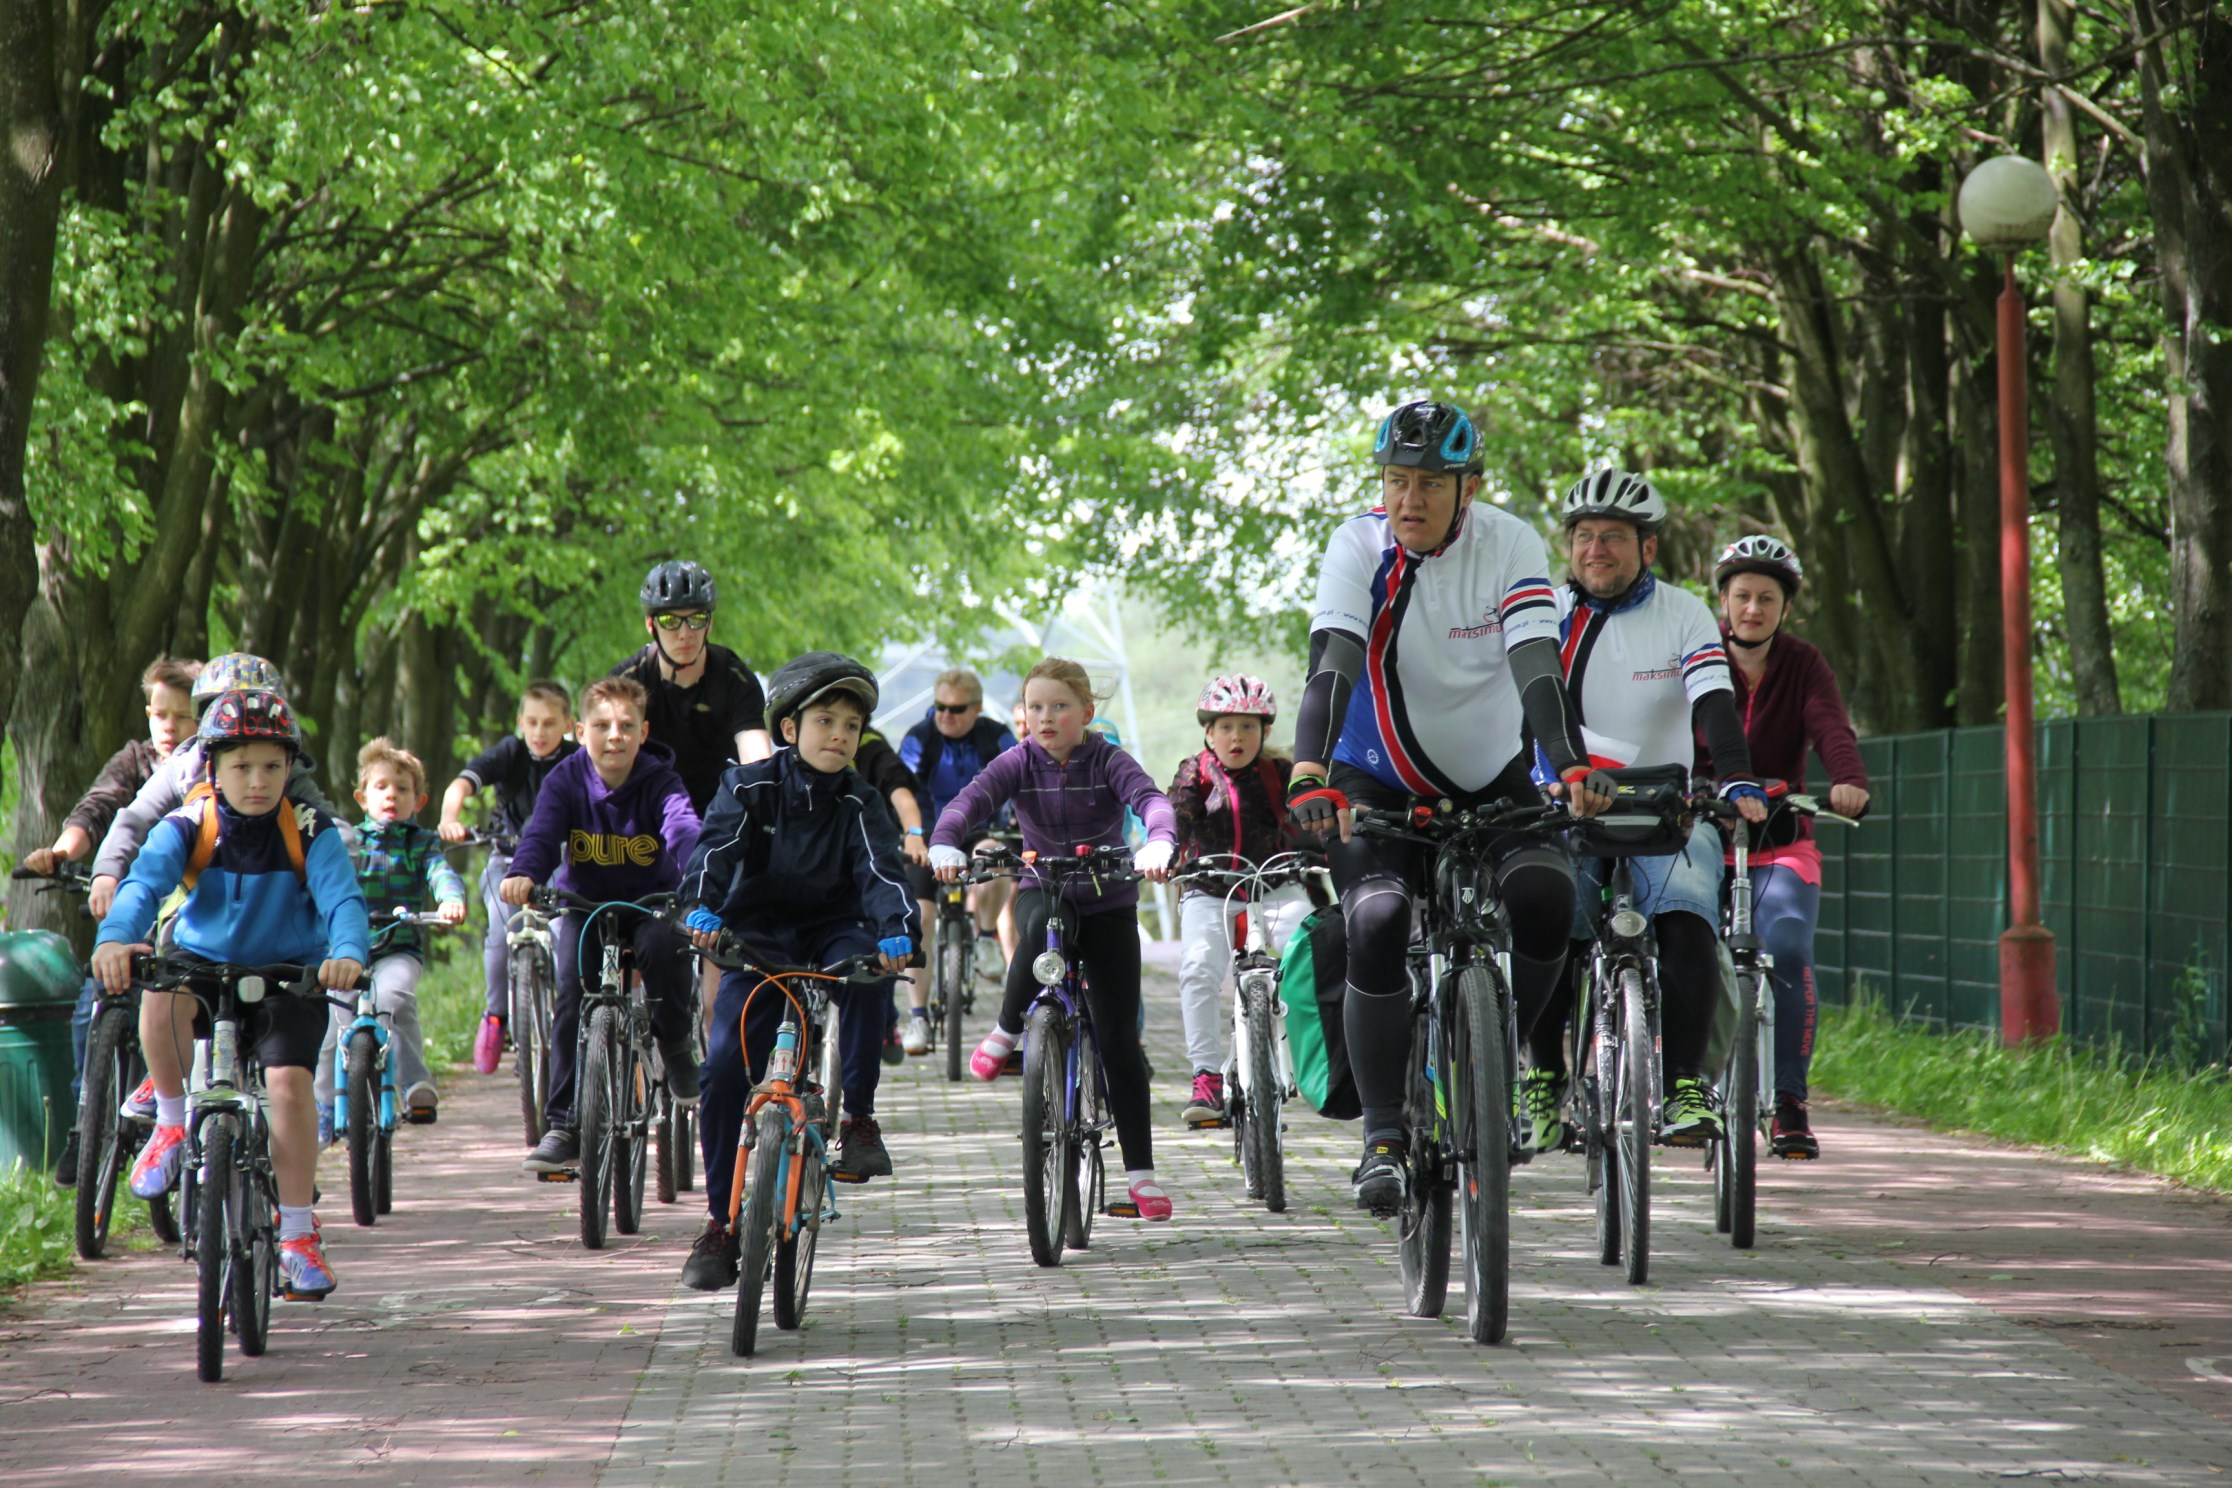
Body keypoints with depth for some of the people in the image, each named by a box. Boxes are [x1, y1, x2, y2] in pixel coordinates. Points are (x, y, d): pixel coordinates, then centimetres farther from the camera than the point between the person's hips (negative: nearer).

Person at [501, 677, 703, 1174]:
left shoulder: (660, 782, -9)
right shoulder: (566, 780, -7)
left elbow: (683, 829, -27)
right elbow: (542, 833, -21)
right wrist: (523, 874, -44)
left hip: (650, 904, -1)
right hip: (582, 905, 1)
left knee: (663, 943, -34)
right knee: (570, 994, -18)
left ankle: (676, 1048, -8)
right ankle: (563, 1127, -12)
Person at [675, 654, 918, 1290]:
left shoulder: (859, 803, -1)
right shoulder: (752, 786, -4)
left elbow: (880, 870, -15)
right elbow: (717, 846, -18)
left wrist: (896, 929, -35)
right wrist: (703, 907, -38)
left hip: (831, 933, 1)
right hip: (757, 939, 0)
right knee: (724, 1069, -14)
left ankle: (858, 1119, -20)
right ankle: (719, 1224, -3)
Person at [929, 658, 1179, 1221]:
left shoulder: (1108, 761, -8)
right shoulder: (1019, 763, -4)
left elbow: (1150, 799, -26)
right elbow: (969, 801, -19)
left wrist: (1158, 843, -49)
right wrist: (945, 845, -42)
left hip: (1109, 903, 0)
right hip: (1042, 890, 0)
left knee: (1118, 1037, -4)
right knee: (1042, 929, -39)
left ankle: (1140, 1170, 3)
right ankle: (1007, 1029, -12)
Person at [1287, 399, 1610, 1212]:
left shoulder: (1509, 544, -15)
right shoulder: (1360, 546, -17)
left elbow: (1537, 668, -26)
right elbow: (1332, 666, -29)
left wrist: (1573, 766, -43)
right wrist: (1309, 774, -46)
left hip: (1491, 780, 1)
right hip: (1379, 785, -1)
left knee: (1544, 893, -25)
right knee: (1376, 927, -24)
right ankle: (1383, 1138, -14)